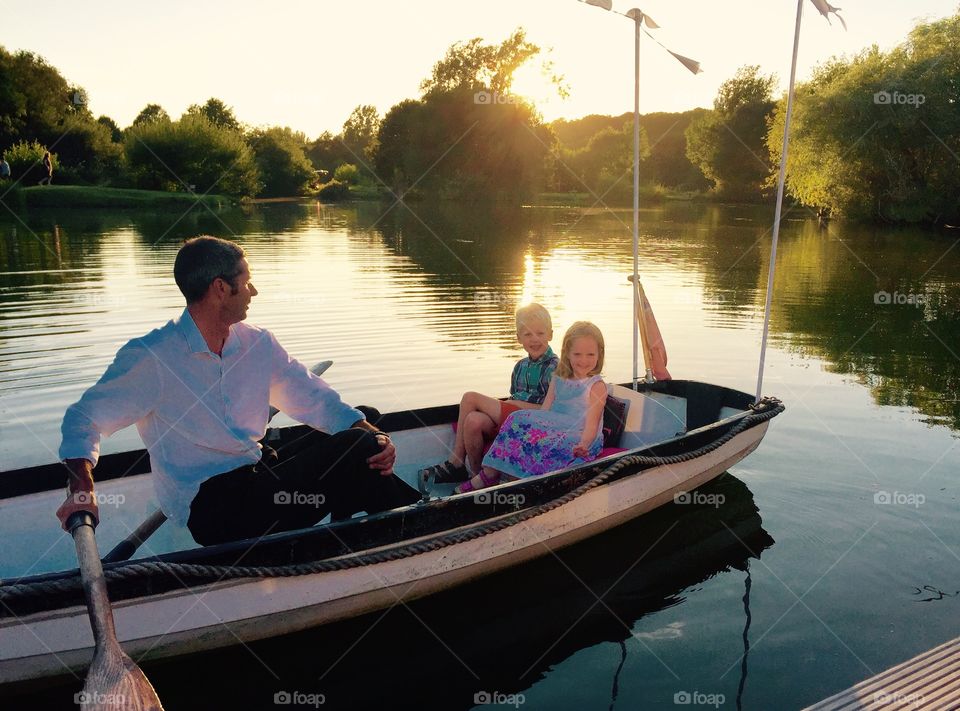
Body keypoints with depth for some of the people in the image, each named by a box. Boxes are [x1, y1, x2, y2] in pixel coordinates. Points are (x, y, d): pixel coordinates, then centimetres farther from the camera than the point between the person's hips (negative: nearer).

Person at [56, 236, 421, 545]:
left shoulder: (257, 343, 7)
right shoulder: (150, 358, -10)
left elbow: (313, 398, 7)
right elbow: (83, 418, -4)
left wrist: (371, 433, -11)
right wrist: (82, 488, -23)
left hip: (257, 474, 7)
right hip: (207, 509, -7)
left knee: (362, 437, -13)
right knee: (353, 451, -21)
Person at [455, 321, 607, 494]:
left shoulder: (596, 385, -4)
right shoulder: (558, 380, 14)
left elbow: (591, 423, -12)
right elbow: (544, 411, 8)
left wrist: (583, 444, -32)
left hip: (579, 439, -6)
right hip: (555, 431, 6)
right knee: (519, 420, -18)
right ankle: (489, 473, -21)